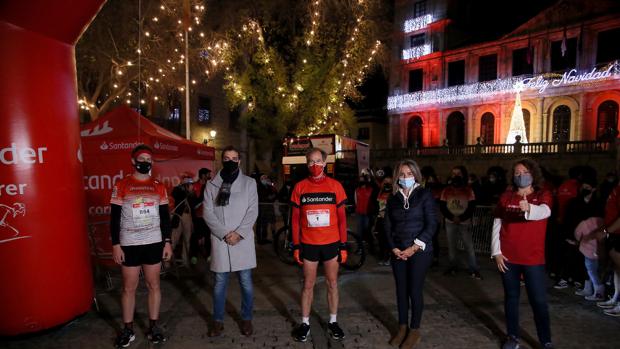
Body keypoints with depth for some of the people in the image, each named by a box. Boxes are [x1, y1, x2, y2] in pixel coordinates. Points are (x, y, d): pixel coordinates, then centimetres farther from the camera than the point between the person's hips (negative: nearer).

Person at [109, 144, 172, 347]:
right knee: (129, 288, 7)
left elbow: (165, 216, 7)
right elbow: (114, 217, -1)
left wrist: (168, 242, 2)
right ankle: (128, 329, 21)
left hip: (154, 243, 2)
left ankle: (153, 326, 20)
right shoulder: (121, 186, -1)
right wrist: (115, 244, -7)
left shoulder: (158, 187, 5)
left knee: (153, 285, 8)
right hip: (129, 245, -2)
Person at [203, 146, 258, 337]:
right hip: (220, 240, 1)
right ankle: (218, 321, 25)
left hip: (243, 240, 0)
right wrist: (224, 234, -11)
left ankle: (246, 319, 23)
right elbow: (207, 213, -1)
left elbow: (253, 211, -2)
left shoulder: (249, 182, 5)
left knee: (246, 283, 6)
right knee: (220, 283, 10)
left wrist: (239, 233, -13)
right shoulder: (212, 184, 7)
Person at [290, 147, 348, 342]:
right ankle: (305, 323, 25)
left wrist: (343, 245, -1)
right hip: (308, 244, 0)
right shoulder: (300, 187, -1)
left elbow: (342, 218, 2)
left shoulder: (335, 186, -2)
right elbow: (295, 219, 3)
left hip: (331, 244, 0)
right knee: (308, 284, 10)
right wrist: (296, 246, 0)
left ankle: (333, 322, 28)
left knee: (332, 284, 12)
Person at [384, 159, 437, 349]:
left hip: (420, 252, -4)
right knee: (401, 290, 11)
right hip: (398, 252, 4)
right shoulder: (393, 198, 6)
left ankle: (415, 331, 20)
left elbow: (431, 225, -10)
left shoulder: (425, 195, -5)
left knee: (415, 291, 3)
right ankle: (402, 327, 27)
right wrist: (394, 248, -5)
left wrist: (414, 248, -14)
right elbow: (388, 226, 8)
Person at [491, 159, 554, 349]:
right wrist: (496, 252, -5)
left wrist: (528, 208, -49)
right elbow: (497, 225, 2)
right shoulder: (506, 196, 2)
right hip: (508, 258, 2)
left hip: (533, 258, -2)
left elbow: (544, 211, -26)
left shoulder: (543, 195, -2)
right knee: (511, 297, 12)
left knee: (539, 301, 4)